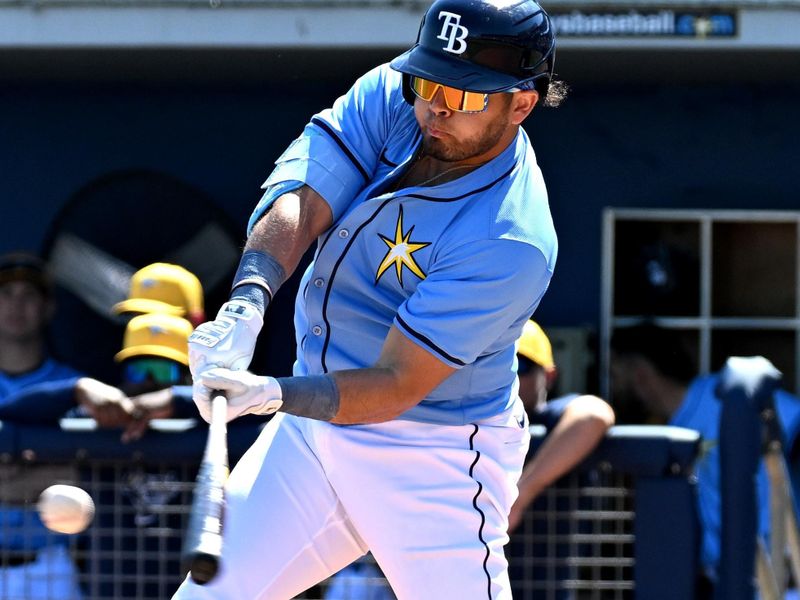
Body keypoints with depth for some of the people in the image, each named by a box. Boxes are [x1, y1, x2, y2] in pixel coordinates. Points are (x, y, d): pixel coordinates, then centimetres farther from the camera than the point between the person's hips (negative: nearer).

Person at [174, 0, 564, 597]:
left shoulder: (511, 244, -27)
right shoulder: (390, 98, -8)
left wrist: (272, 395, -41)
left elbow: (395, 386, -27)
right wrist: (246, 305, -37)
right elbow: (299, 201, -19)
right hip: (314, 429, 6)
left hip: (435, 461, -6)